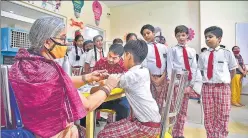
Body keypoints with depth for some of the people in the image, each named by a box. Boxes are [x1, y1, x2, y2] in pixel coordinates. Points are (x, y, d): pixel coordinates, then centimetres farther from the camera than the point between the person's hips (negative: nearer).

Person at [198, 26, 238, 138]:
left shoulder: (227, 53, -2)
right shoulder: (203, 55, 3)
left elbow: (233, 71, 7)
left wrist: (225, 82, 5)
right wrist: (207, 80, 2)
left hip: (223, 88, -2)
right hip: (207, 87, 2)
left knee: (222, 116, 7)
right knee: (208, 116, 10)